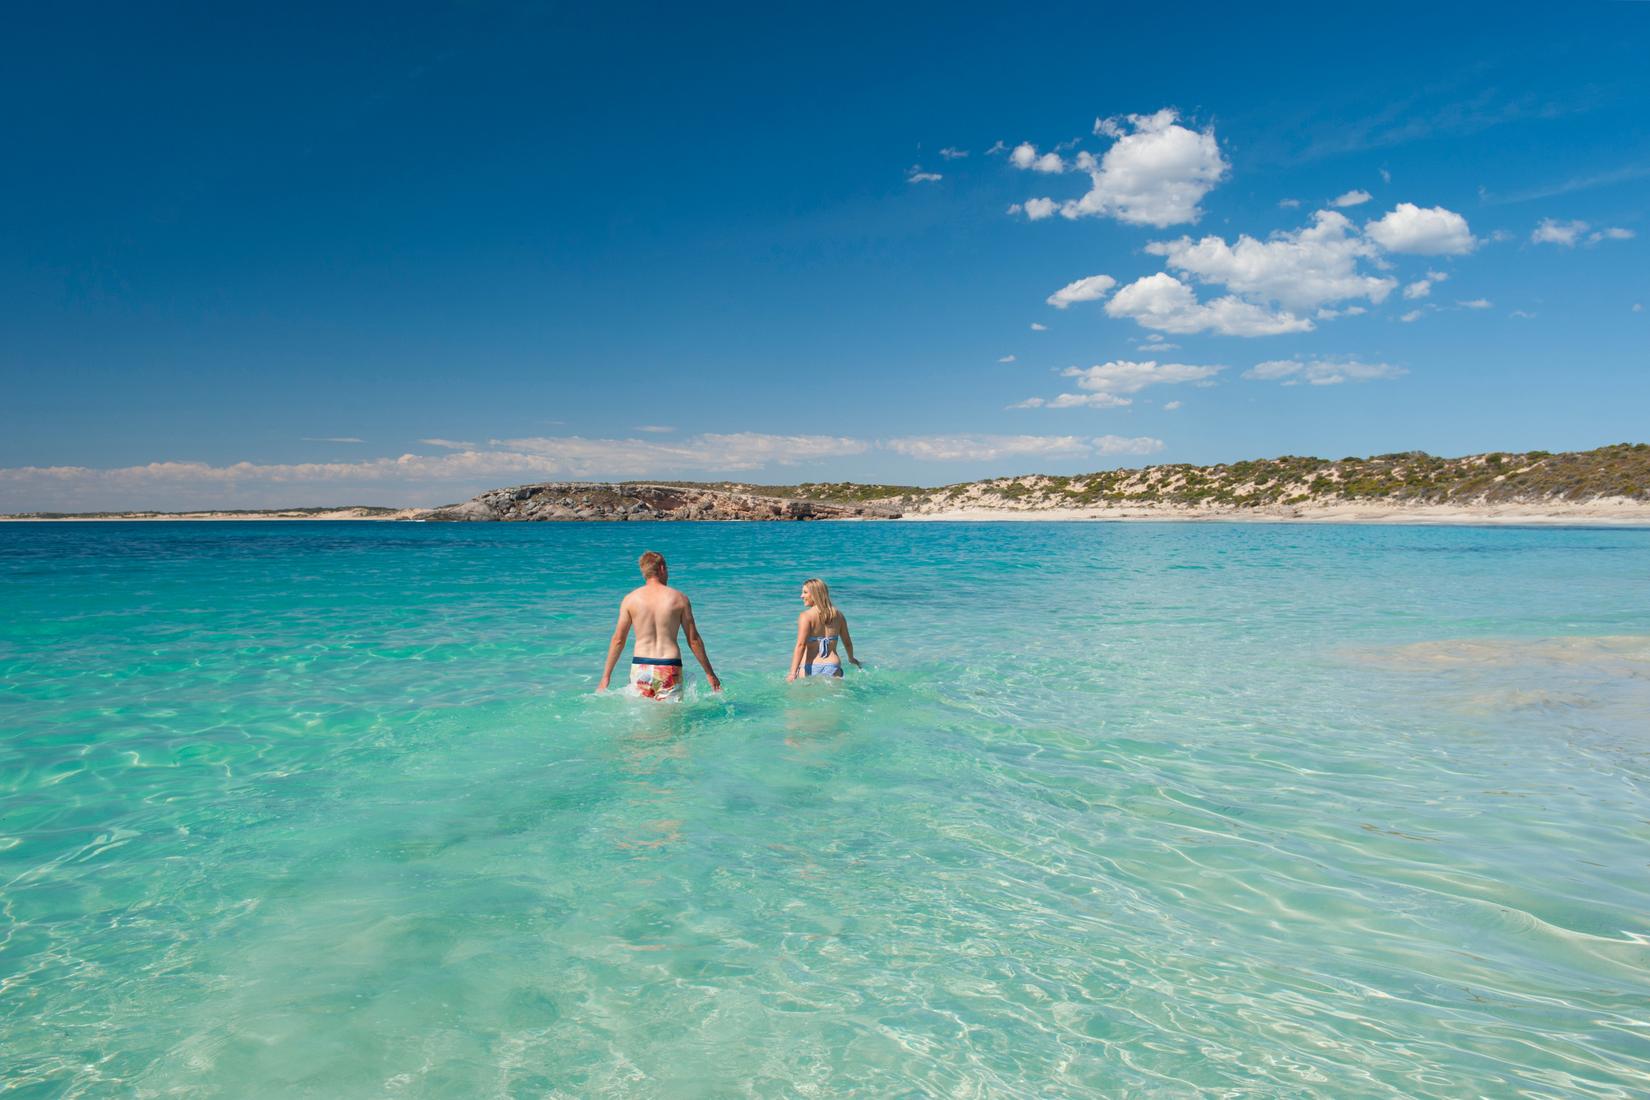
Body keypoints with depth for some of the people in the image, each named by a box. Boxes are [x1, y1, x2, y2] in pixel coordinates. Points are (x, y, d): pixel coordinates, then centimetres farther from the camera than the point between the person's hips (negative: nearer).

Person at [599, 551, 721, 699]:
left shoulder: (630, 599, 5)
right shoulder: (679, 598, 3)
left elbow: (618, 640, 6)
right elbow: (693, 640, 4)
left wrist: (606, 677, 13)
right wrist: (710, 674, 12)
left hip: (640, 667, 1)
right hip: (669, 669, -1)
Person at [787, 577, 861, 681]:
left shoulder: (806, 616, -4)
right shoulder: (838, 615, 11)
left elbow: (801, 645, -14)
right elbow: (847, 642, 21)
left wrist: (793, 673, -19)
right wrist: (851, 658, 41)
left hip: (810, 667, -4)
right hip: (832, 667, 4)